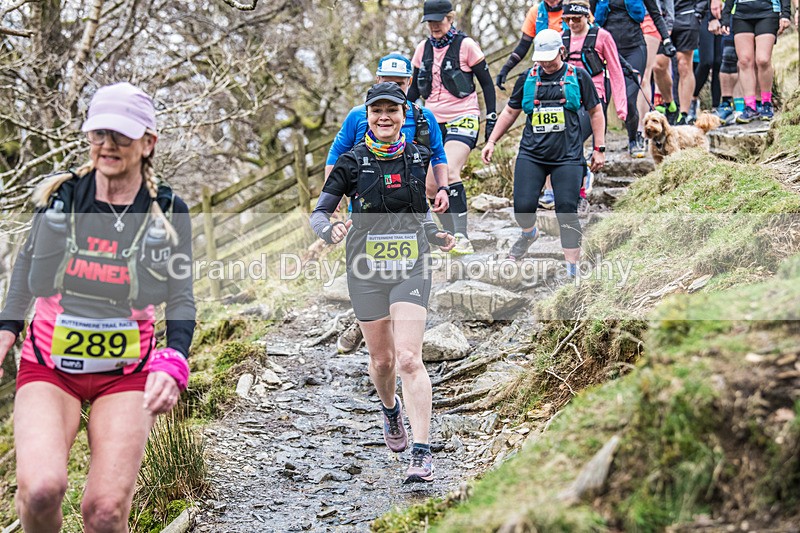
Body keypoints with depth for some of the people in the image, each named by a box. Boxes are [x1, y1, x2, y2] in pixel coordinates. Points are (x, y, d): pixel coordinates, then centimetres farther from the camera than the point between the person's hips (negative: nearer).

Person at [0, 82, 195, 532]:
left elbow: (181, 300, 0)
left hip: (126, 371, 0)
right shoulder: (60, 195, -1)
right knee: (40, 490, -23)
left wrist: (173, 366, -16)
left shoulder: (168, 212, -2)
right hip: (49, 363, 0)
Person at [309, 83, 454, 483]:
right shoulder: (353, 162, -3)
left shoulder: (417, 159, 5)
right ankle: (390, 411, 47)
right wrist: (331, 231, -25)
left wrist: (437, 236, 5)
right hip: (367, 271, 0)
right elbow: (319, 213, -3)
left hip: (411, 269, 0)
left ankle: (422, 453, -16)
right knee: (382, 359, 12)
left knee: (409, 359, -14)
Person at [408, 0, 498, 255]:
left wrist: (491, 119, -3)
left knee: (450, 173, -24)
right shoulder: (423, 49, 9)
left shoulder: (465, 45, -5)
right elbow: (414, 89, 20)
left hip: (462, 119, -6)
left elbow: (487, 83, 1)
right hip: (433, 122, 6)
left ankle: (462, 237, -20)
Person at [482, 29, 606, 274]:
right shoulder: (527, 78, 8)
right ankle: (529, 233, 27)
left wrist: (599, 148, 7)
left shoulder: (578, 76, 4)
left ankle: (572, 268, 1)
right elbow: (510, 111, 19)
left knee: (567, 211, -8)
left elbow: (595, 111, 11)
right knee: (523, 206, -10)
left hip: (567, 157, -2)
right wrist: (492, 141, 13)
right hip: (531, 155, 2)